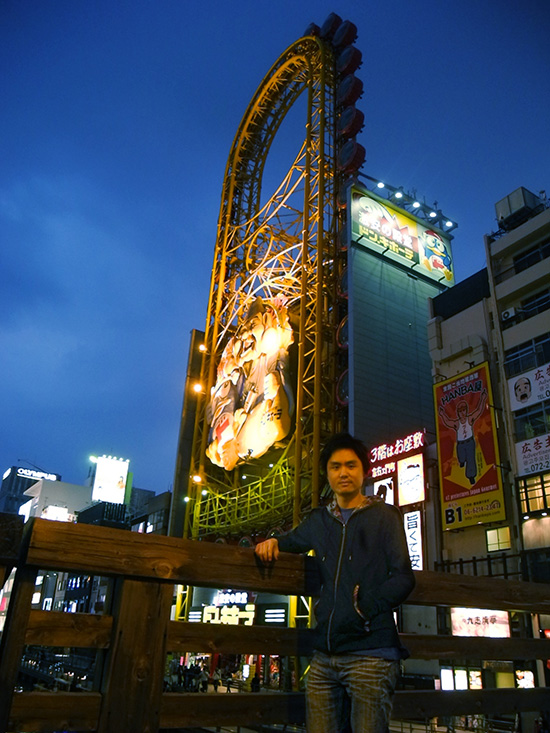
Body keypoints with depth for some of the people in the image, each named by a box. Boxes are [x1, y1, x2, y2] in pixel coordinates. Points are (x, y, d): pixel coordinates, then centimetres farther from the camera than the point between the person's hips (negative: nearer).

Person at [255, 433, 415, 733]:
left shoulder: (384, 516, 3)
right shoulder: (318, 520, 15)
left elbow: (403, 577, -3)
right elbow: (291, 541, 33)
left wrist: (364, 609, -17)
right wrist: (272, 543, 9)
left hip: (371, 652, -4)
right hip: (325, 654, 4)